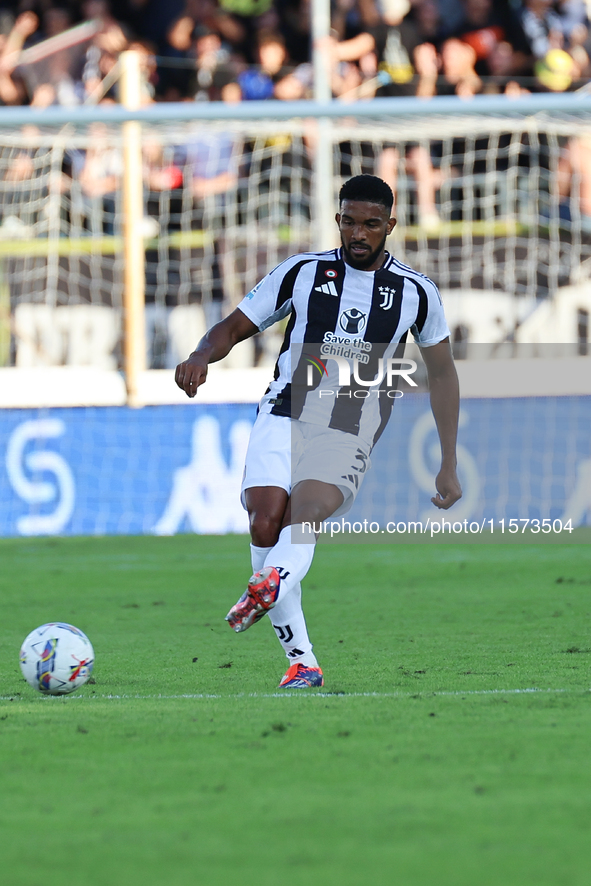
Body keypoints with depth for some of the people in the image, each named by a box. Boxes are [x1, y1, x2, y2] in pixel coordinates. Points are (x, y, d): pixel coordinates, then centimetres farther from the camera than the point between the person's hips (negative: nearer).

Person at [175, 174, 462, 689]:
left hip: (350, 432, -1)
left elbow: (442, 373, 20)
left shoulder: (416, 293, 10)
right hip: (283, 417, 1)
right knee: (265, 524, -21)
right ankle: (302, 662, -15)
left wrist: (449, 466, 17)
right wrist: (202, 356, -10)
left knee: (304, 513, -30)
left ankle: (268, 587, -59)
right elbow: (234, 328, 15)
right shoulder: (303, 272, 10)